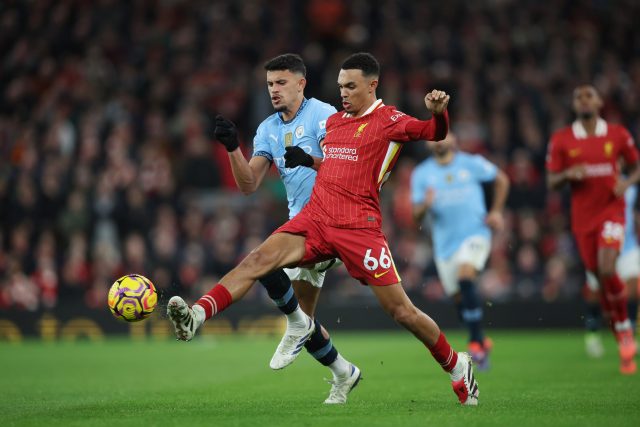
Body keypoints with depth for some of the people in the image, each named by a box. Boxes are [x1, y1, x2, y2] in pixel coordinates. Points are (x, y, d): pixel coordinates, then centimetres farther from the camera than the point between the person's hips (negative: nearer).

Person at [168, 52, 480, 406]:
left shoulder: (388, 121, 0)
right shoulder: (333, 121, 19)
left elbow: (435, 133, -13)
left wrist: (438, 112, -32)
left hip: (358, 227, -5)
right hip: (315, 218, 5)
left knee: (401, 311, -3)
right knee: (259, 258, -19)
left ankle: (456, 366, 19)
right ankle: (195, 317, -34)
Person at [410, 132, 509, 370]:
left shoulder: (472, 163, 0)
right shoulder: (421, 174, 4)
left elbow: (501, 179, 15)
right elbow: (416, 215, 0)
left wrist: (496, 212, 6)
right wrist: (425, 205, -23)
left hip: (475, 233, -3)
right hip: (444, 243, 4)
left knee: (465, 278, -28)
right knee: (458, 298, 6)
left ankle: (476, 341, -25)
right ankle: (482, 342, 28)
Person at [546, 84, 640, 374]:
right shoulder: (561, 140, 1)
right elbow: (551, 182, 4)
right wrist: (568, 174, -17)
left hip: (611, 211, -2)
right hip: (582, 217, 2)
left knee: (607, 270, -23)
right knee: (600, 278, 6)